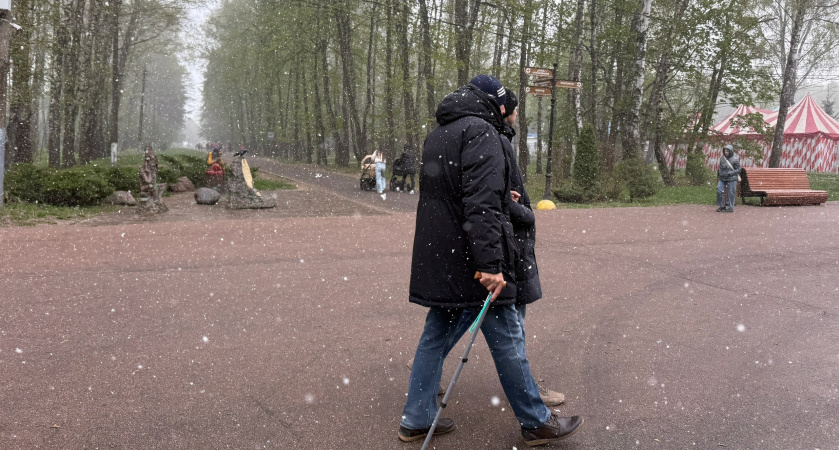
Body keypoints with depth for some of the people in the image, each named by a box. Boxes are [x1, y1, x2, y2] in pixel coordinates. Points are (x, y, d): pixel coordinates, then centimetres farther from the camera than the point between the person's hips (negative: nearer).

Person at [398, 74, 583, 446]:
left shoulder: (436, 136, 18)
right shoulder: (480, 131, -11)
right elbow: (482, 203, -22)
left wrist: (502, 198, 37)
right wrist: (490, 264, -26)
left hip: (438, 260, 9)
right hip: (470, 262, -9)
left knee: (436, 335, 14)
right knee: (507, 339, 2)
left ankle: (416, 420, 19)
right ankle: (536, 422, 15)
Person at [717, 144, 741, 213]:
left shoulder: (735, 159, -9)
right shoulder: (722, 157, 6)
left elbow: (738, 170, -7)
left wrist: (730, 173, -18)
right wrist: (719, 172, 3)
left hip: (731, 179, -5)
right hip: (722, 178, 5)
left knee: (731, 193, -1)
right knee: (720, 191, -3)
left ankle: (731, 208, 9)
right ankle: (722, 206, 10)